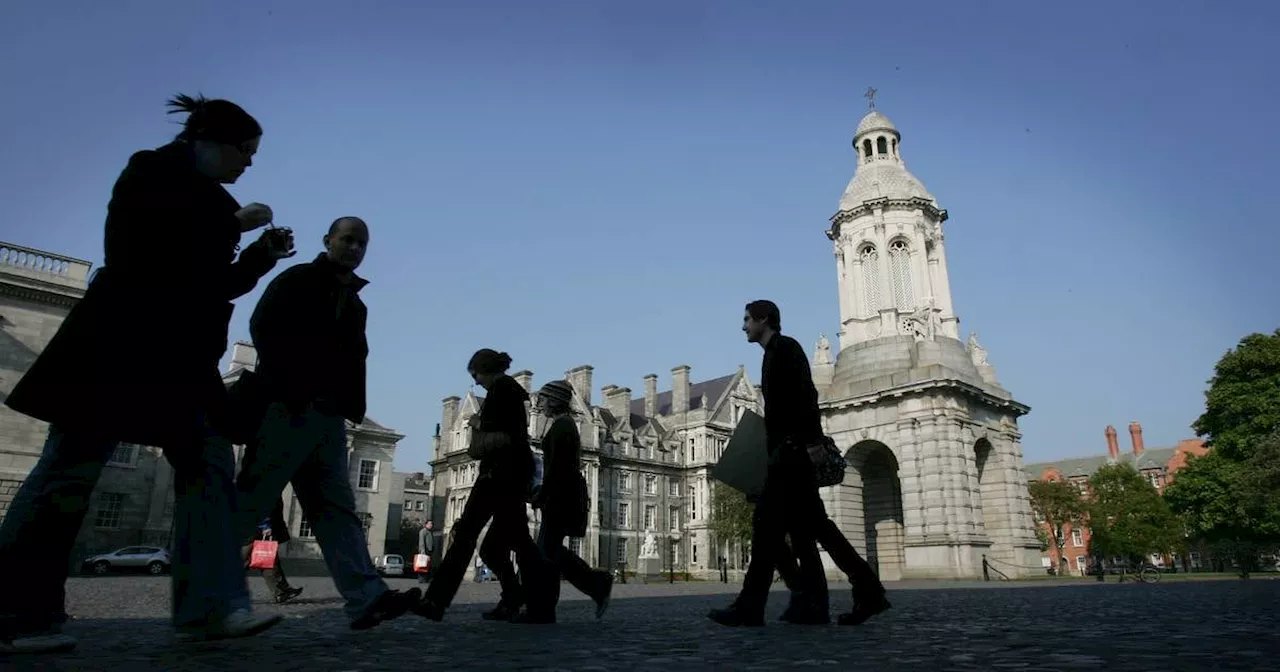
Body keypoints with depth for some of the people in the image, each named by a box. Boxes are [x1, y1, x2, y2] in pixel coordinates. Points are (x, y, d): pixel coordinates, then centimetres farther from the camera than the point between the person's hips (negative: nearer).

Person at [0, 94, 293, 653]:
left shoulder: (208, 201, 19)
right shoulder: (151, 170, 2)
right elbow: (140, 242, -15)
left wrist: (263, 254, 6)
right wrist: (234, 221, -10)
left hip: (180, 355, 7)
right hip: (121, 341, -7)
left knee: (208, 463, -5)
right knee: (73, 466, -5)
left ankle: (209, 606, -9)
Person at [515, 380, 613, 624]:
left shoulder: (561, 425, -10)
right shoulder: (566, 424, 19)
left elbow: (557, 466, -19)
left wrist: (540, 496, -14)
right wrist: (542, 495, 19)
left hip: (561, 493, -10)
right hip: (563, 494, 10)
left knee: (550, 550, -10)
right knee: (547, 550, 8)